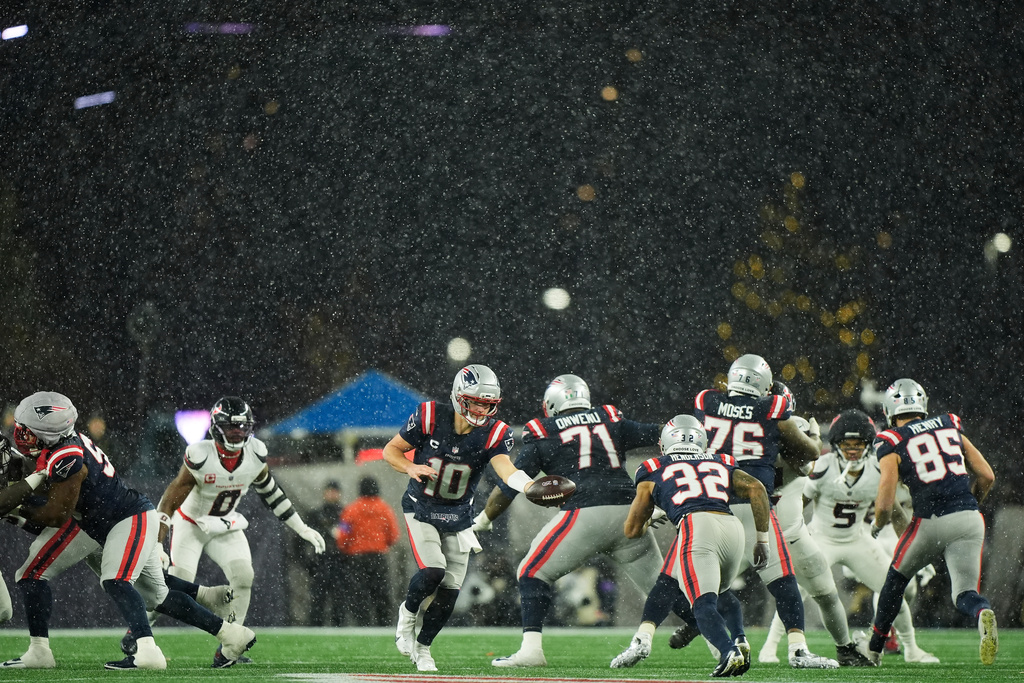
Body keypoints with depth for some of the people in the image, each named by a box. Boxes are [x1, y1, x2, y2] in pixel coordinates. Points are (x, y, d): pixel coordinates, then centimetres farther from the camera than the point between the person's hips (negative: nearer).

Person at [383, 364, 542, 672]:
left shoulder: (494, 433, -15)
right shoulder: (429, 418, -18)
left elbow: (504, 467, -34)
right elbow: (391, 450, -7)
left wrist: (531, 486, -55)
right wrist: (410, 468, -29)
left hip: (458, 517, 3)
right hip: (421, 509, -3)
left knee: (450, 587, 0)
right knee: (433, 570, -23)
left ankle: (422, 647, 22)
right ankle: (408, 612, 10)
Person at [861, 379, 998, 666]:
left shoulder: (892, 443, 0)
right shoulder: (950, 427, 13)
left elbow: (885, 504, -7)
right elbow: (987, 476, 12)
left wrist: (877, 525, 15)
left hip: (930, 523, -2)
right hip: (969, 520, 2)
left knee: (896, 578, 23)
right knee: (964, 592, 9)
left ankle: (874, 648, 33)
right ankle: (983, 614, -28)